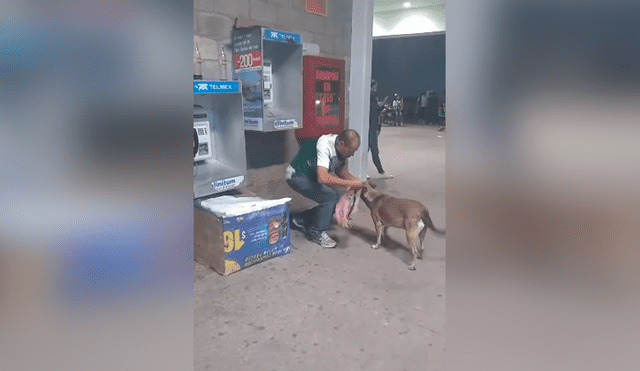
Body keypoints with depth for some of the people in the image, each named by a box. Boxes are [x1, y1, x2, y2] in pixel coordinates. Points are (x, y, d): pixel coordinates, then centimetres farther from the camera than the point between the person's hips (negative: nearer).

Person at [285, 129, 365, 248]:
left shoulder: (342, 148, -8)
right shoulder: (325, 145, -33)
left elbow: (343, 173, 3)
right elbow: (322, 178, -43)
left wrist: (359, 182, -15)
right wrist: (350, 183, -38)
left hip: (311, 177, 9)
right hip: (297, 176, -9)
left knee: (337, 201, 1)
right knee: (331, 197, -23)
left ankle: (300, 220, 12)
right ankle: (317, 233, -6)